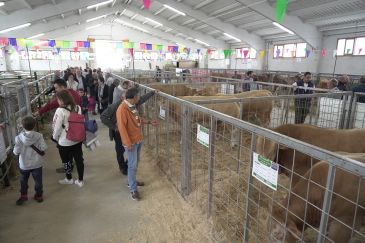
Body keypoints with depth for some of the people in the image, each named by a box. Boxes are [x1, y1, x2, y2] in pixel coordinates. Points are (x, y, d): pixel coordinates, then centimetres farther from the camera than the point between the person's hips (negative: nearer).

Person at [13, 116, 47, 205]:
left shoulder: (19, 138, -17)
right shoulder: (39, 136, -16)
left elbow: (16, 152, -12)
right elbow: (43, 148, -17)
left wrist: (14, 150, 9)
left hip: (24, 164, 0)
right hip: (36, 164, 0)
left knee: (23, 181, 23)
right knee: (38, 180, 16)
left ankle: (23, 196, 35)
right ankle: (39, 196, 28)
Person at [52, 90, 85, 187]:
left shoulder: (60, 111, -19)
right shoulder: (78, 107, -3)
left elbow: (57, 126, -14)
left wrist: (55, 137, 3)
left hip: (65, 141, -5)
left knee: (66, 160, 17)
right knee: (79, 159, 13)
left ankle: (69, 179, 36)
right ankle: (80, 180, 25)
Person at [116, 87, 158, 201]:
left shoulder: (132, 106, 6)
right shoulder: (122, 109, -23)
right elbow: (122, 127, -23)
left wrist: (149, 122, 20)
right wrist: (128, 143, -22)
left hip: (138, 139, 9)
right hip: (131, 142, -9)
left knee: (135, 163, 20)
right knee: (133, 165, -1)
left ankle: (132, 181, 37)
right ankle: (133, 189, 12)